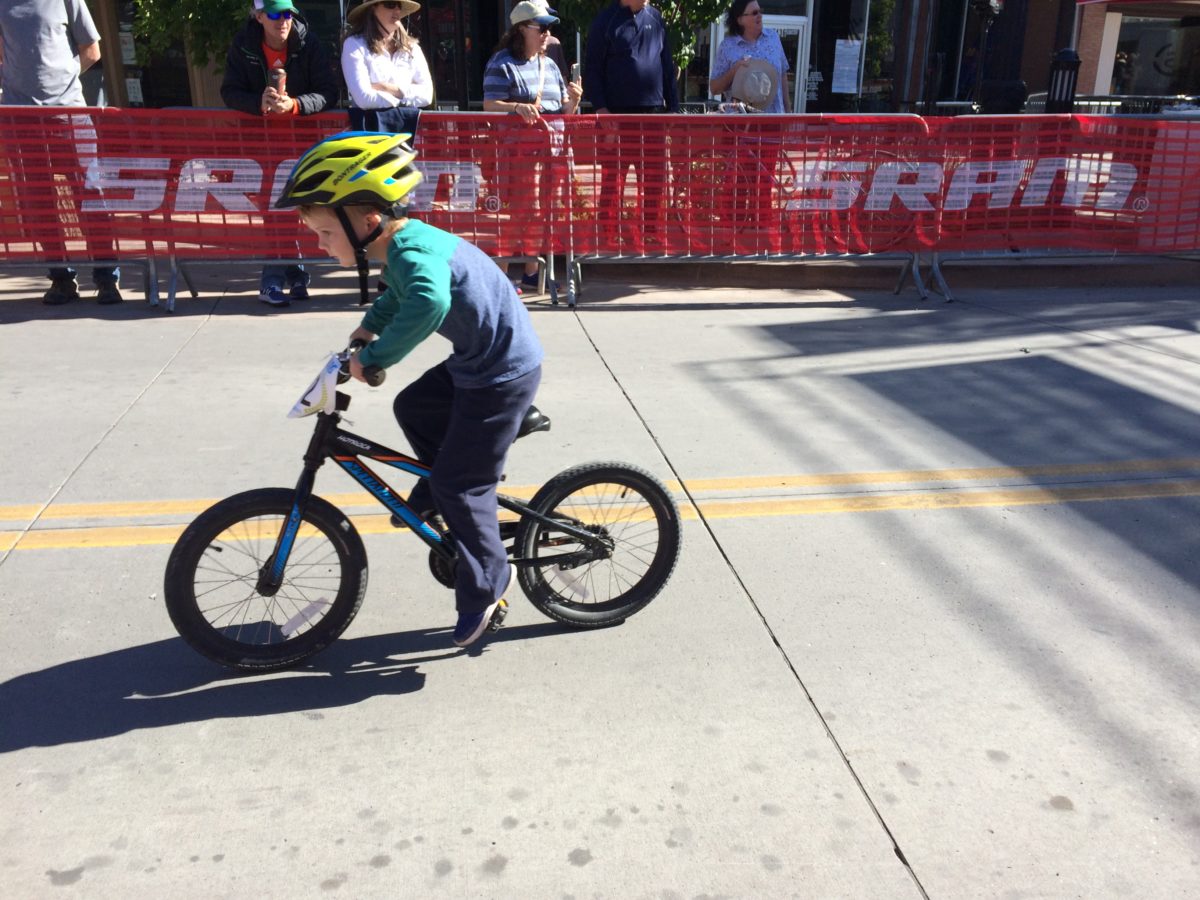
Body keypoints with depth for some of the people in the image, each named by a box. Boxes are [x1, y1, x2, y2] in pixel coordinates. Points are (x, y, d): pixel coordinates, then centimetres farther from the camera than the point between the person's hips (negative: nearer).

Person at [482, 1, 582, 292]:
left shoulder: (550, 66, 19)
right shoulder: (503, 63, -2)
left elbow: (564, 112, 21)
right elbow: (489, 106, -10)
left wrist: (573, 100, -1)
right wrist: (517, 107, -28)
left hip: (554, 146, 7)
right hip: (520, 146, -6)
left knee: (546, 211, 6)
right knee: (520, 211, -10)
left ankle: (532, 271, 18)